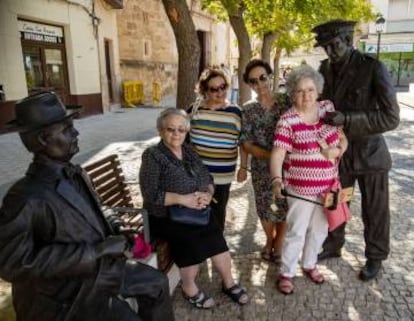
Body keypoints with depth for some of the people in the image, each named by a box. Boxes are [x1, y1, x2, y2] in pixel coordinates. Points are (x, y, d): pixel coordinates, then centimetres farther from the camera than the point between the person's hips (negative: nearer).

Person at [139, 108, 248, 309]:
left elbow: (208, 179, 9)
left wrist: (208, 194, -13)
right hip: (164, 217, -4)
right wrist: (183, 199, -25)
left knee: (213, 233, -21)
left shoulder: (189, 151, 9)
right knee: (193, 237, -28)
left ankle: (228, 283, 0)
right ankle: (189, 289, -4)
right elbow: (150, 194, -19)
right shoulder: (152, 155, -10)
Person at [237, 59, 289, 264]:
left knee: (284, 207, 10)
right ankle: (269, 241, 43)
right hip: (261, 168, 1)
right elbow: (246, 144, -3)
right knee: (265, 207, 14)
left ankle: (278, 243, 38)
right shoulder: (248, 110, -4)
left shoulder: (286, 101, -7)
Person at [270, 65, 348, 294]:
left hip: (328, 185, 5)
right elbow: (277, 154, -22)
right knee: (296, 232, 6)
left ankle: (309, 265, 43)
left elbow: (343, 138, 8)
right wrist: (277, 180, -38)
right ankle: (286, 273, 26)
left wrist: (337, 150, -13)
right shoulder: (288, 121, -16)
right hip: (301, 188, -5)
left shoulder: (327, 108, 0)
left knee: (319, 230, 20)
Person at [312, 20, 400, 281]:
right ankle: (333, 246, 40)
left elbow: (391, 117, -23)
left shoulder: (374, 68, -18)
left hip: (370, 153, -4)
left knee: (374, 212, 12)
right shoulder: (325, 68, -4)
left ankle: (375, 258, 34)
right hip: (339, 153, 4)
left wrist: (347, 120, -31)